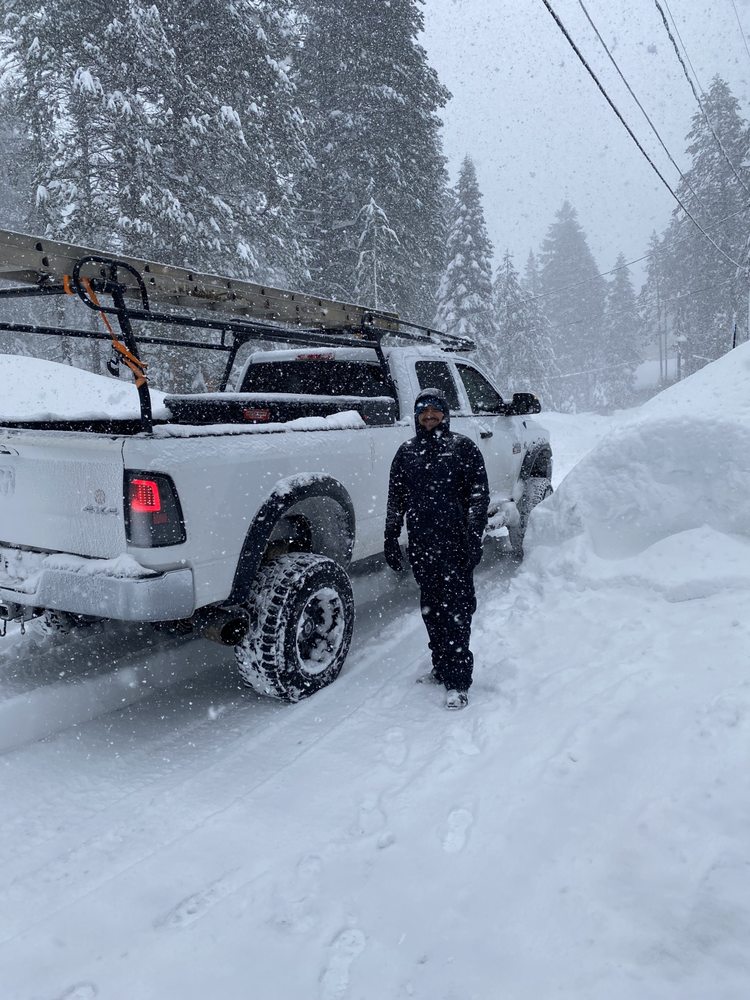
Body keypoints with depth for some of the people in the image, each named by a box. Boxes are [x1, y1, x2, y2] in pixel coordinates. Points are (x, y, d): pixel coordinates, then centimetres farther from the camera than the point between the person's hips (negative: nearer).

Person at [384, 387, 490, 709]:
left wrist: (475, 536, -11)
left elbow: (479, 494, -2)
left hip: (455, 541, -4)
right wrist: (391, 538, 10)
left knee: (456, 610, -5)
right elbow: (395, 498, 16)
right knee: (431, 609, 12)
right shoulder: (407, 451, 13)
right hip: (420, 544, 5)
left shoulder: (462, 447, 2)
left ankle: (458, 682, -2)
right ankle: (441, 668, 28)